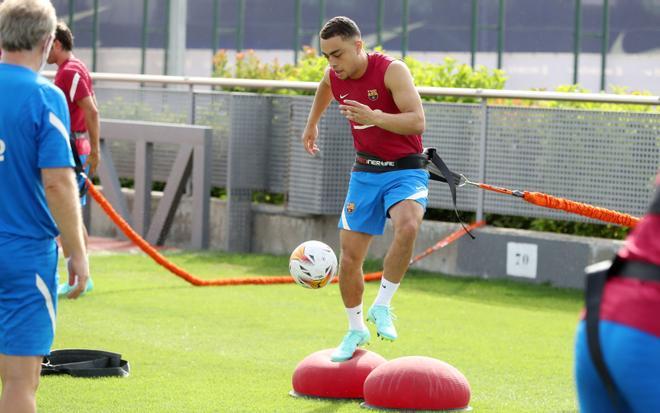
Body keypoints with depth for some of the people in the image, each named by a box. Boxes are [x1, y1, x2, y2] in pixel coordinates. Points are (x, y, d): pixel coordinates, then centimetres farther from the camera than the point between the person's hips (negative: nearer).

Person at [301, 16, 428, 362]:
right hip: (365, 173, 6)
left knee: (407, 226, -35)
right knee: (349, 256, 2)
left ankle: (381, 307, -19)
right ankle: (356, 329, 24)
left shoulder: (392, 71, -19)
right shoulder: (334, 76, 0)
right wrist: (312, 124, 39)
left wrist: (374, 117, -42)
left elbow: (417, 121, -28)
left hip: (405, 170, -6)